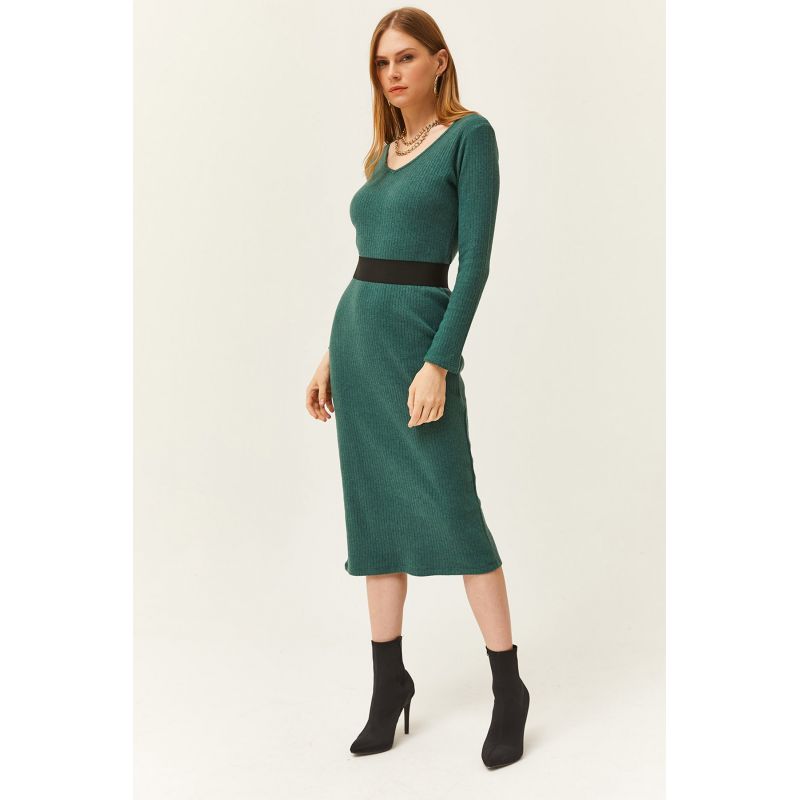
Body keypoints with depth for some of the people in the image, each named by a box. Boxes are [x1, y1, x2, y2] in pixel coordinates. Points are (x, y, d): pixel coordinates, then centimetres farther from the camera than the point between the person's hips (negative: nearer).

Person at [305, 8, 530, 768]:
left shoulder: (470, 134, -5)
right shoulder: (384, 152, 16)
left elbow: (476, 259, -13)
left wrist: (438, 363, -20)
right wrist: (330, 358, 15)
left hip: (417, 335, -7)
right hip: (356, 334, 7)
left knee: (450, 512, -6)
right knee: (374, 513, 8)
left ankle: (508, 690, 8)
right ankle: (389, 681, 19)